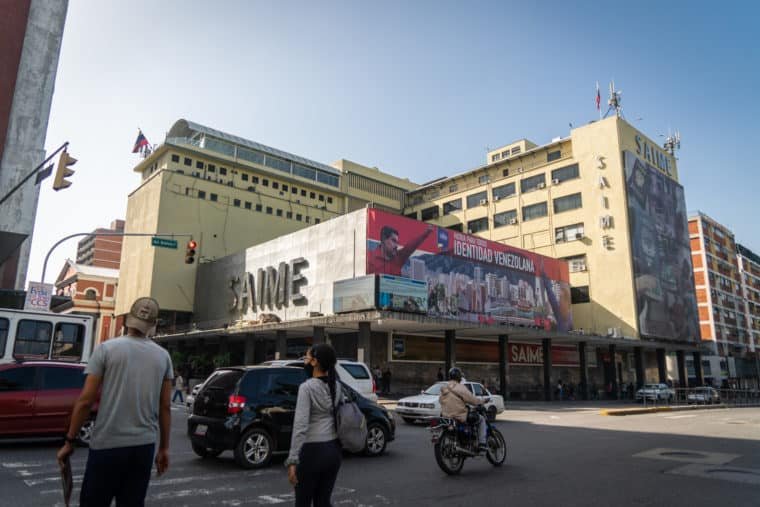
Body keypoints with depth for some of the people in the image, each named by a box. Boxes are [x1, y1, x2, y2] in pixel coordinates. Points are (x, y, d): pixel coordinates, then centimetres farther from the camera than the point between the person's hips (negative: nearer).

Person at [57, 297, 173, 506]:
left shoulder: (106, 349, -4)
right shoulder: (163, 356, 3)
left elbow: (85, 400, -6)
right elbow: (165, 407, 6)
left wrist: (69, 441, 5)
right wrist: (164, 448, 13)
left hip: (107, 444, -2)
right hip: (144, 445, 3)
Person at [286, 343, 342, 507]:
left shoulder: (307, 387, -16)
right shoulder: (336, 386, 4)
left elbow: (300, 426, -21)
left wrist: (292, 460, -20)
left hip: (312, 451, -6)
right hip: (333, 451, 6)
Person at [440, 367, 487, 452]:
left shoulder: (444, 389, 7)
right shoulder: (461, 388, -14)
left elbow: (440, 400, 17)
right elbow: (472, 399, -13)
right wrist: (481, 401, 6)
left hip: (446, 417, 7)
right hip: (460, 418, -7)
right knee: (481, 419, 12)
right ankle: (481, 444, 3)